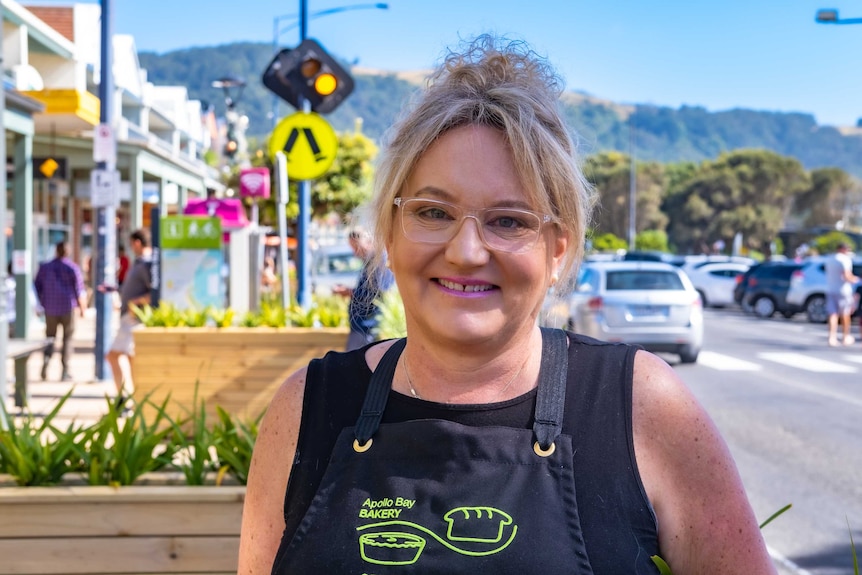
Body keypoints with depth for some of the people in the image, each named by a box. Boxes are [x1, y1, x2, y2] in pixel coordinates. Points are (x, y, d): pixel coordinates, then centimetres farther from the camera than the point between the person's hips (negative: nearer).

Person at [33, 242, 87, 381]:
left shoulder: (45, 267, 5)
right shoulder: (73, 268, -4)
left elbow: (37, 288, 6)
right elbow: (79, 290, -5)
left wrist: (40, 304, 15)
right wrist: (82, 307, 5)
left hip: (50, 308, 2)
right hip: (68, 307, -2)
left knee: (50, 337, 13)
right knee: (67, 339, 7)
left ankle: (46, 357, -16)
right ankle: (65, 371, 4)